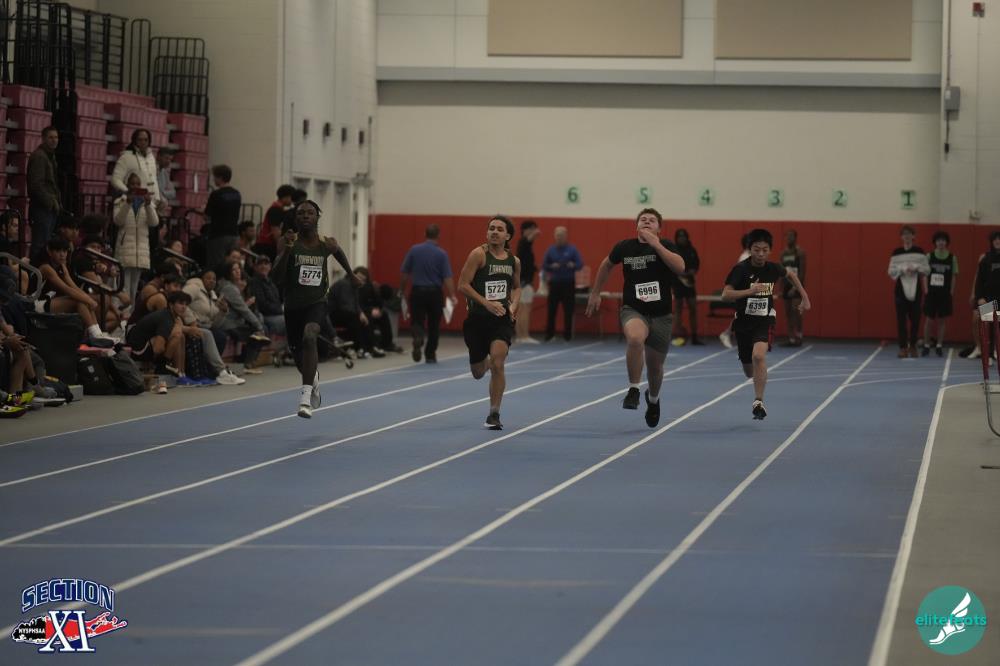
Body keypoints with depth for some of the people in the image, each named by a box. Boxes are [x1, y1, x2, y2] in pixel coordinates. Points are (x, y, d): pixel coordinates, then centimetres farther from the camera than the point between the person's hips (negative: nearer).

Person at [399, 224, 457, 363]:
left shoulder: (414, 250, -3)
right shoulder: (442, 254, -6)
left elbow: (404, 273, 1)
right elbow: (447, 277, -12)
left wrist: (402, 291, 14)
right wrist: (452, 296, -8)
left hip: (417, 291, 0)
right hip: (434, 293, 0)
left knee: (417, 322, 5)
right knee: (434, 325, 13)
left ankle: (418, 337, -27)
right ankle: (430, 355, 17)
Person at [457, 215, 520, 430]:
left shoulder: (514, 261, 6)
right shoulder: (479, 254, -8)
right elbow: (463, 285, -13)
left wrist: (513, 305, 3)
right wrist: (486, 303, -20)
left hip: (502, 319, 1)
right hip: (478, 318, -1)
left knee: (497, 365, -18)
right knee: (478, 372, 11)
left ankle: (494, 414, -7)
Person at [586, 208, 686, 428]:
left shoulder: (666, 246, -6)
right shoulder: (625, 247, -2)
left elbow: (680, 267, -26)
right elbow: (607, 264, 19)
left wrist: (655, 245, -28)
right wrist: (595, 293, 23)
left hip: (661, 315, 1)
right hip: (632, 310, -1)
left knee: (655, 366, 12)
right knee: (635, 338, -36)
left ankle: (653, 399, 46)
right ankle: (633, 391, -22)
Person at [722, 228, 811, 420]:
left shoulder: (773, 268, -6)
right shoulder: (741, 269, -14)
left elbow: (790, 275, 18)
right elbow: (725, 294, -23)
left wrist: (805, 297, 17)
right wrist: (750, 290, -33)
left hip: (765, 320, -1)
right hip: (743, 322, 1)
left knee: (758, 355, -30)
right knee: (749, 372, 13)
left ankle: (758, 401, -23)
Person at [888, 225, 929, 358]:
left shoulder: (919, 252, 4)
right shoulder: (896, 252, 4)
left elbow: (927, 269, 4)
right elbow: (891, 271, 2)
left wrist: (916, 268, -13)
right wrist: (903, 269, -14)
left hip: (915, 289, 0)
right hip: (901, 288, 0)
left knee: (915, 318, 1)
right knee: (901, 319, -4)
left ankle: (912, 346, 16)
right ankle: (903, 347, 1)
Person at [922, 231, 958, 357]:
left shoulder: (952, 258, 1)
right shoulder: (929, 256, 0)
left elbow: (954, 276, 4)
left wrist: (951, 292, -1)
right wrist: (926, 289, -5)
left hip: (945, 293, 1)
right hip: (932, 293, -1)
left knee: (942, 320, 5)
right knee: (929, 319, 1)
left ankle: (939, 346, 13)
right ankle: (926, 346, 9)